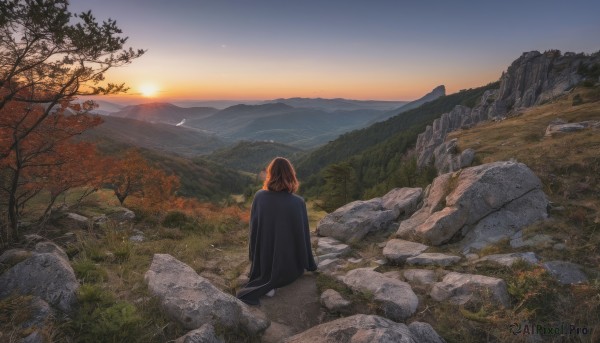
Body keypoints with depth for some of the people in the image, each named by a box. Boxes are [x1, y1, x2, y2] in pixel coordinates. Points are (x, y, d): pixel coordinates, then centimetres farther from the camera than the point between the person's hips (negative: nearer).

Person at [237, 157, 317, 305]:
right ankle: (274, 282, 5)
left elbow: (253, 230, -3)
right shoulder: (298, 203, -21)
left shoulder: (259, 197, -14)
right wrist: (310, 265, 6)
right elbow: (303, 237, -12)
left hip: (263, 262, 5)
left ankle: (264, 280, 12)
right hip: (288, 266, -5)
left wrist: (255, 259, 15)